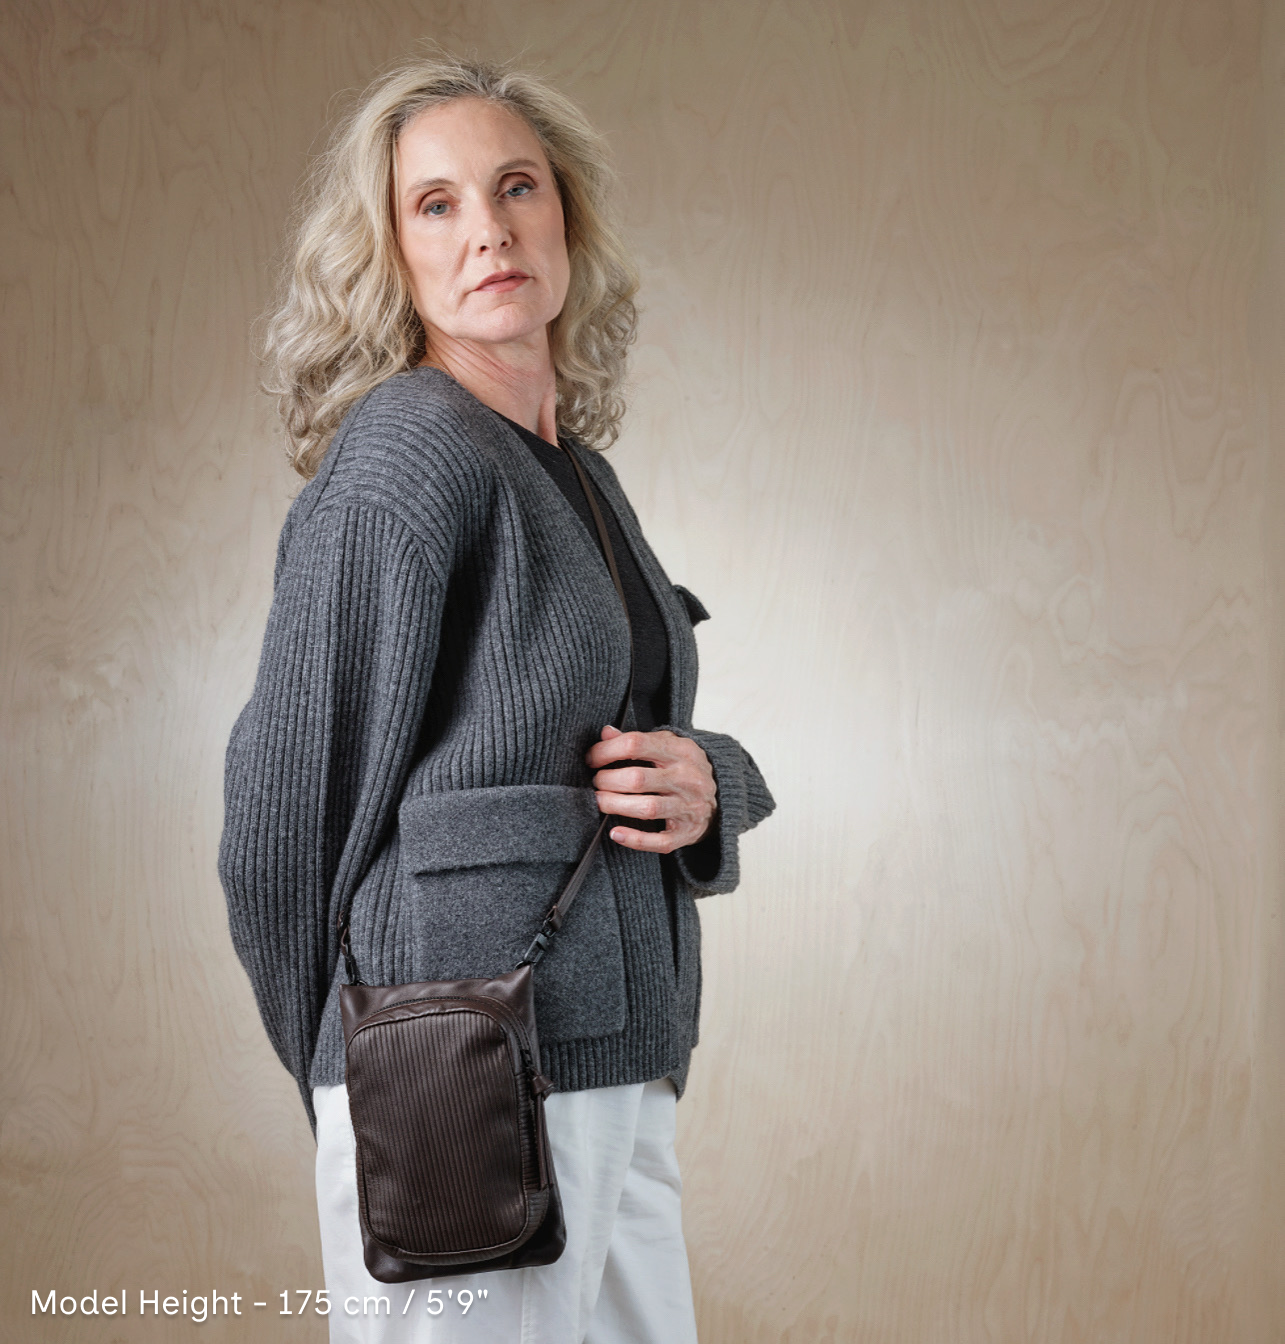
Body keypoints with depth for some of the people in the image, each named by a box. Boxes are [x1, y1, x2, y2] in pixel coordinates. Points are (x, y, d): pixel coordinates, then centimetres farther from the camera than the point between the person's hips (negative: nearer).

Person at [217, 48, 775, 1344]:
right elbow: (281, 816, -9)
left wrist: (705, 782, -6)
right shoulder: (402, 458, -12)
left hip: (612, 1077, 8)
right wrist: (341, 1081, 4)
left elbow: (663, 738, 19)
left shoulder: (574, 468, 13)